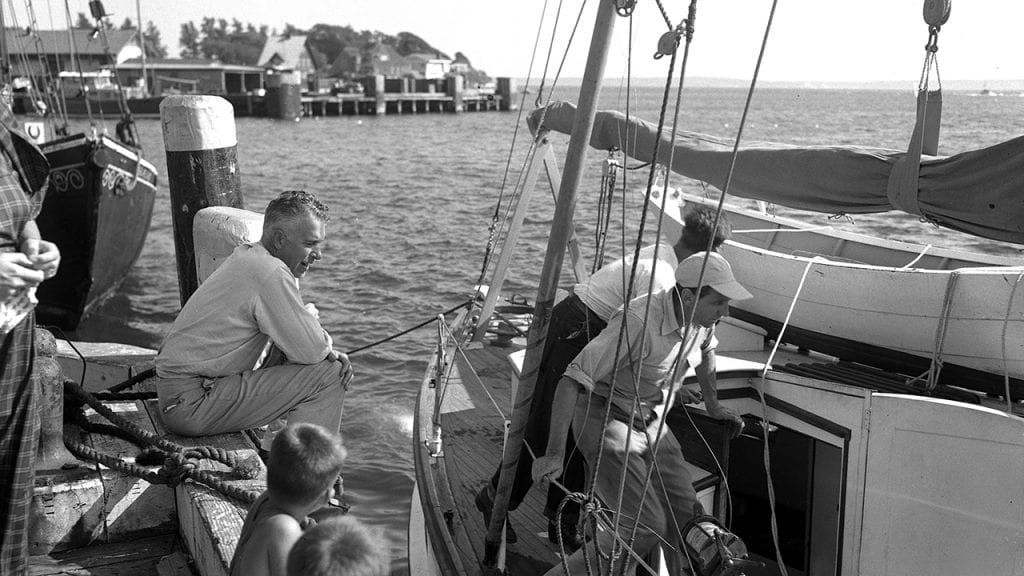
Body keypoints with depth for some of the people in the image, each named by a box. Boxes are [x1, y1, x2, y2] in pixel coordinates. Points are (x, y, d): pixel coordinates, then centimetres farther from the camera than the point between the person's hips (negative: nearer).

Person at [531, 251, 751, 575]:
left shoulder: (700, 317, -5)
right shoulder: (637, 322, -30)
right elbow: (571, 381, -31)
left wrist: (713, 404, 32)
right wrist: (554, 453, -34)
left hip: (652, 423, 8)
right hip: (605, 420, -8)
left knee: (686, 518, 4)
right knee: (646, 527, -16)